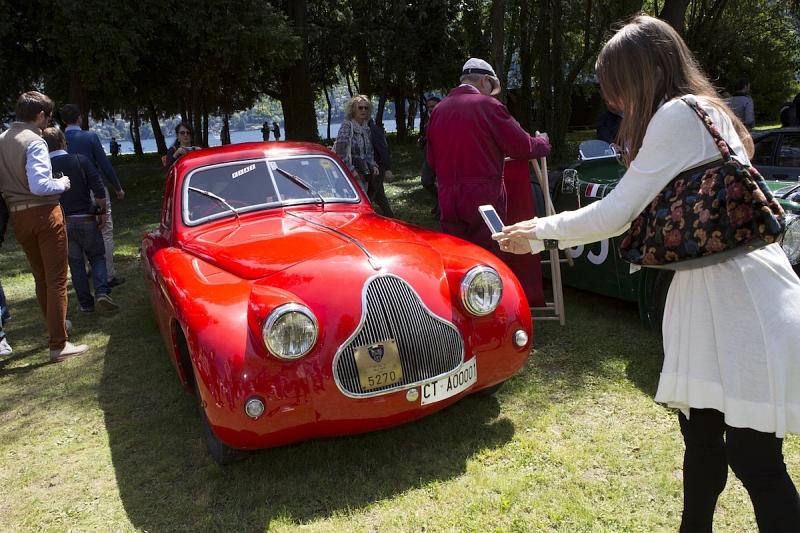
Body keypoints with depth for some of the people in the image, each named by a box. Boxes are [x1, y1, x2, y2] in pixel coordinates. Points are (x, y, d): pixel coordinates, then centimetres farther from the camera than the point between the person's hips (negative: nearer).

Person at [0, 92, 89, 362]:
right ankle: (58, 345, -3)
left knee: (40, 277, 21)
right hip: (43, 213, -7)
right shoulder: (34, 141, -14)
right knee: (56, 279, -3)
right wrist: (61, 184, -5)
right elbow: (39, 185, -22)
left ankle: (55, 324, 38)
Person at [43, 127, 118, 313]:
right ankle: (102, 292, -7)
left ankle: (85, 303, 14)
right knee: (97, 257, 13)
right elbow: (99, 191, -11)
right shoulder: (80, 161, -7)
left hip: (61, 222, 1)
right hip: (85, 219, -1)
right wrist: (102, 211, 2)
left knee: (75, 263, 12)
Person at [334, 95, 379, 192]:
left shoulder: (366, 128, 13)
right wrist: (351, 169, -20)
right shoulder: (347, 126, -11)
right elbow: (340, 151, -17)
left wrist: (373, 165, 6)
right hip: (351, 173, -8)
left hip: (363, 173, 8)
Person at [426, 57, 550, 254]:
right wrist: (543, 142, 16)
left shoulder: (439, 109, 8)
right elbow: (523, 147, -4)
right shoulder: (487, 105, -7)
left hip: (448, 201, 5)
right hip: (483, 199, -5)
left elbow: (432, 160, 14)